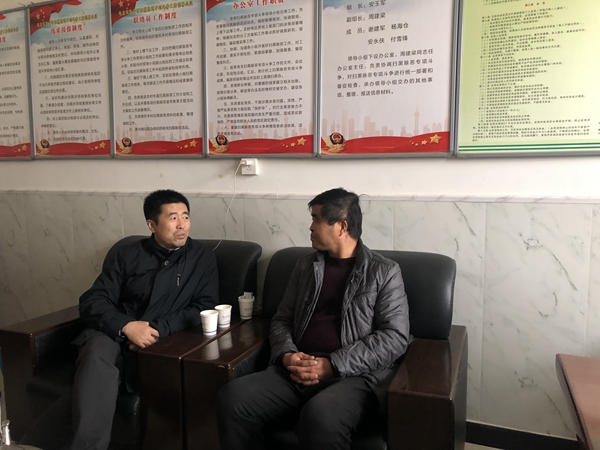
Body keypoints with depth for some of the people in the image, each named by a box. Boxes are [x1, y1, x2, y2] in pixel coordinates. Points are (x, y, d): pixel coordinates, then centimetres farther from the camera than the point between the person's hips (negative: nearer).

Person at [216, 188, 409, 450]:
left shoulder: (384, 272, 3)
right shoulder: (305, 266, 18)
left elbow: (395, 337, -6)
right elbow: (282, 320, 18)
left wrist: (333, 365, -15)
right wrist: (286, 355, -5)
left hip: (355, 376, -4)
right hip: (298, 372, 5)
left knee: (320, 417, -37)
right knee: (232, 398, -21)